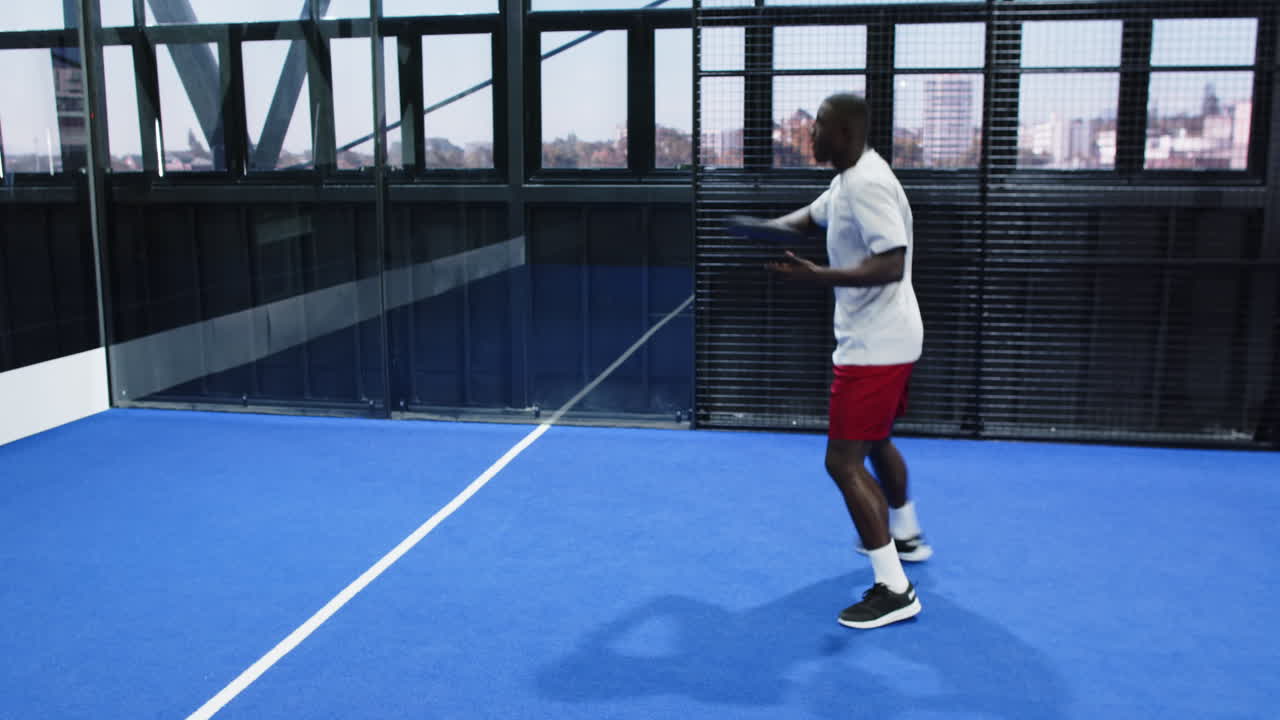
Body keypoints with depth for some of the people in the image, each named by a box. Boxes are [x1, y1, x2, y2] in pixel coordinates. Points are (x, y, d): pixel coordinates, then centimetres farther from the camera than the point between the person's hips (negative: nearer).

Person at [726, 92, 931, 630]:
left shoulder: (867, 184, -22)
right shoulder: (848, 179, 10)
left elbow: (891, 264, -28)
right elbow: (812, 216, 23)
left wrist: (819, 277, -35)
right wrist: (767, 227, 2)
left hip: (873, 347, -11)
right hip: (883, 340, 11)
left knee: (843, 461, -12)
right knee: (876, 444, 27)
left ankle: (894, 590, -7)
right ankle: (906, 537, 48)